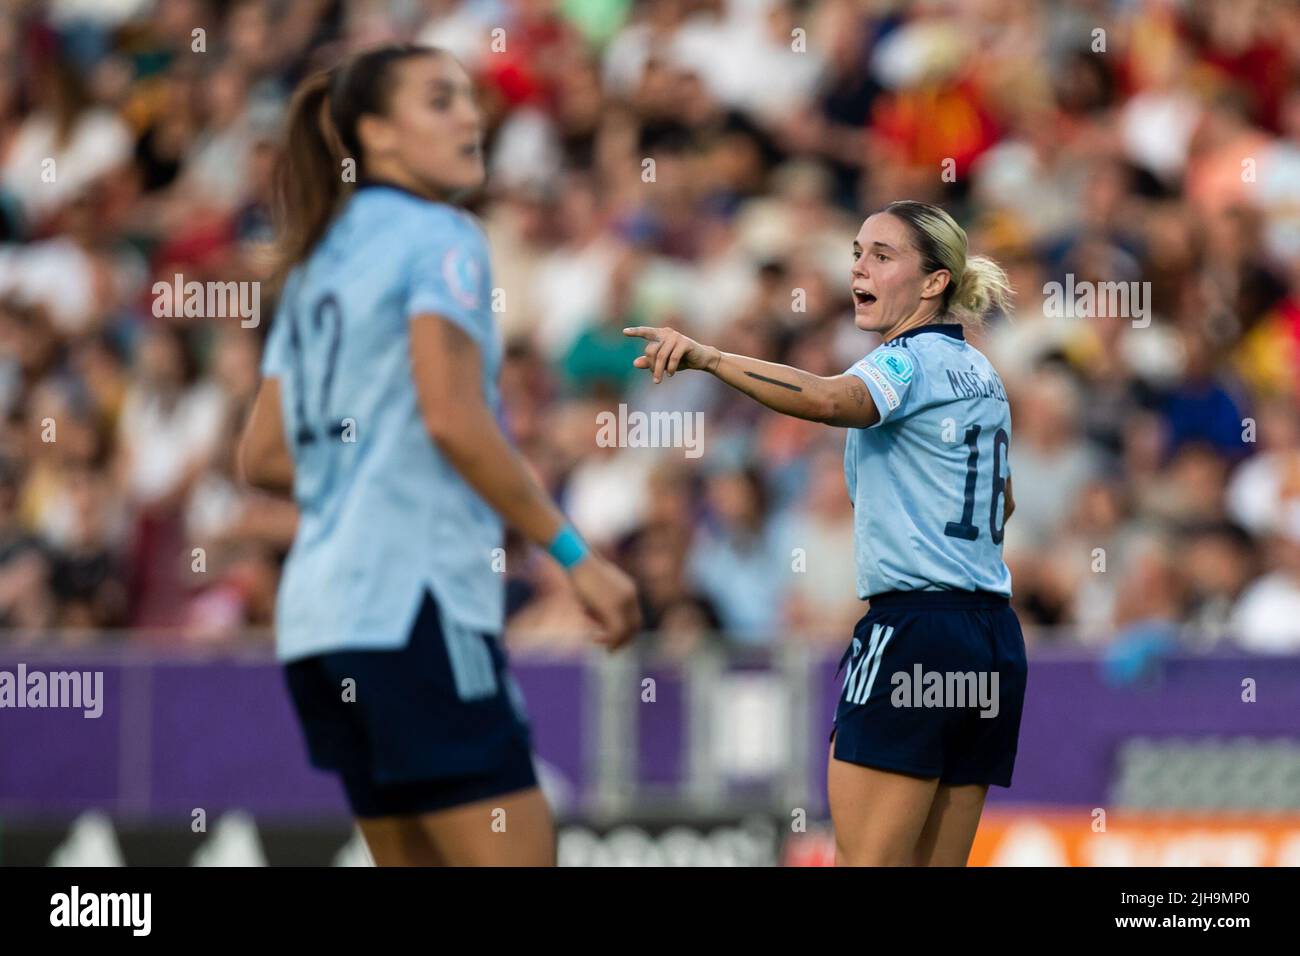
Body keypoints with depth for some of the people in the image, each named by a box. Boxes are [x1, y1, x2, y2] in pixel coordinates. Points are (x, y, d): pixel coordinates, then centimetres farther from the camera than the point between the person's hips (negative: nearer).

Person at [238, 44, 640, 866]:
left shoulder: (318, 263, 20)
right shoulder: (439, 237, -5)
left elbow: (263, 455, 20)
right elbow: (452, 420, -17)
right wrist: (578, 557, -14)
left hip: (323, 604, 9)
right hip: (414, 597, -9)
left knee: (418, 863, 10)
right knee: (516, 855, -10)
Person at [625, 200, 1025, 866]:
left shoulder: (910, 361, -8)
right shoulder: (978, 373, 19)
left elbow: (834, 400, -31)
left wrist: (710, 359, -40)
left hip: (913, 630, -9)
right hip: (996, 645, 9)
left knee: (864, 861, -9)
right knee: (938, 867, 9)